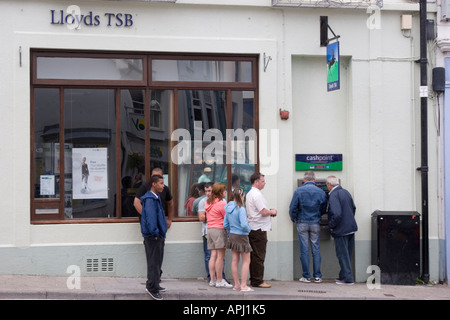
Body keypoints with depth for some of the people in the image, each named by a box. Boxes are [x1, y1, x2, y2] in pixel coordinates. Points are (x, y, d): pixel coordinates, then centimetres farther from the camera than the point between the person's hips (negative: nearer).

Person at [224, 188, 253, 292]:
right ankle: (243, 285, 1)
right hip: (241, 237, -7)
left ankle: (237, 284, 18)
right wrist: (249, 229, -6)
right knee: (246, 261, 2)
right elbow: (244, 225, -25)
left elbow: (225, 225, 8)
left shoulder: (228, 209, 4)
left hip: (232, 236, 7)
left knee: (235, 260, 12)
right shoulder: (241, 209, -19)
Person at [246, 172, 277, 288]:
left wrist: (269, 211, 14)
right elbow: (263, 212, -21)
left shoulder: (250, 194, 17)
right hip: (259, 229, -10)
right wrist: (272, 212, -2)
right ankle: (257, 281, -2)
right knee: (259, 256, -5)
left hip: (252, 229, 10)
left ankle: (254, 279, 17)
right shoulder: (257, 194, -15)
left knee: (254, 255, 13)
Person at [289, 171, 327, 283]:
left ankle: (306, 276, 5)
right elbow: (323, 210, 7)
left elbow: (293, 208, -6)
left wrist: (294, 219, 11)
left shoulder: (298, 191, -6)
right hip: (315, 223, 1)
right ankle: (317, 276, 6)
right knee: (316, 250, 6)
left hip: (302, 223, -1)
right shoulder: (321, 192, 0)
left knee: (304, 250, 3)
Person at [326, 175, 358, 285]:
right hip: (351, 228, 9)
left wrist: (331, 226, -13)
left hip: (341, 230, -9)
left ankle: (348, 279, 1)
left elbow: (337, 214, -27)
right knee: (347, 254, 16)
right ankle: (344, 276, 26)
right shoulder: (345, 192, 9)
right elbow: (353, 208, 19)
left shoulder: (333, 196, -19)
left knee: (343, 255, 0)